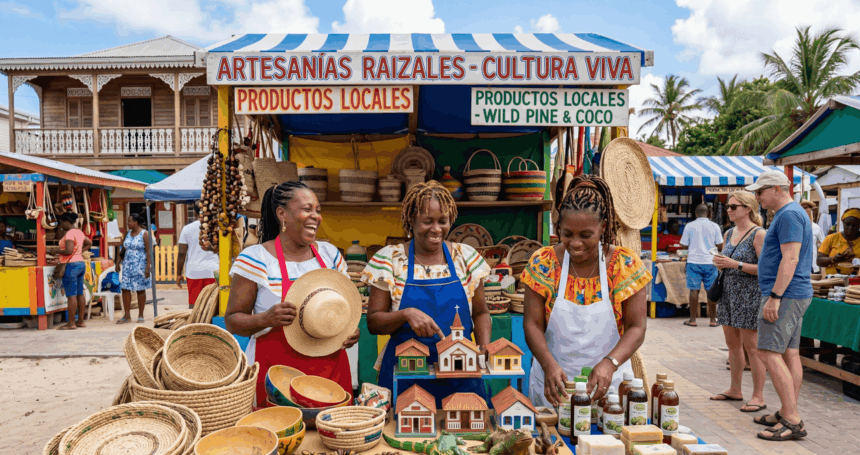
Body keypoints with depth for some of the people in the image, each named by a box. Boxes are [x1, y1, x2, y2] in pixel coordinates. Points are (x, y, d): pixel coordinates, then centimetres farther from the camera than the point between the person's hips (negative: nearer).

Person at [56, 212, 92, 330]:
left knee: (71, 295, -6)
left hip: (71, 265, -9)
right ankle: (80, 321, 16)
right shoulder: (79, 232, 14)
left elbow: (68, 251, -22)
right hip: (81, 263, 9)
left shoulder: (70, 233, -13)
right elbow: (89, 243, 29)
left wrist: (57, 251, -5)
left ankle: (71, 323, -4)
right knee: (80, 294, 11)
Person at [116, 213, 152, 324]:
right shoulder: (128, 233, 10)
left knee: (140, 290, 2)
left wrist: (147, 267, -17)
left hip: (140, 265, -5)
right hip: (127, 265, 6)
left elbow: (148, 252, -11)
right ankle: (127, 316, 8)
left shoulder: (144, 234, -7)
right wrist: (118, 262, 13)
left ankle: (140, 315, 11)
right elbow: (123, 249, 17)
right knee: (125, 289, 1)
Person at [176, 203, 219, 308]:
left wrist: (179, 274, 8)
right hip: (212, 271, 0)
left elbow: (182, 253, 1)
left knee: (193, 304, 7)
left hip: (193, 272, 1)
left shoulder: (187, 228, 1)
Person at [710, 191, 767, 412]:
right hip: (729, 292, 8)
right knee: (732, 344, 13)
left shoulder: (758, 234, -10)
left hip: (749, 294, -8)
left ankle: (758, 396, 6)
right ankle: (735, 390, 24)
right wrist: (720, 263, 1)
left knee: (751, 347, -3)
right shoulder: (729, 233, 13)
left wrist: (735, 264, -21)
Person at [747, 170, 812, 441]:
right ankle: (787, 414, 17)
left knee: (769, 353, -12)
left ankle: (792, 421, -11)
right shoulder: (793, 213, 19)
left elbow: (790, 259, -22)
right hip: (796, 295, 11)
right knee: (790, 353, 11)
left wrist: (774, 296, -23)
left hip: (785, 295, -11)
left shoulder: (788, 215, -14)